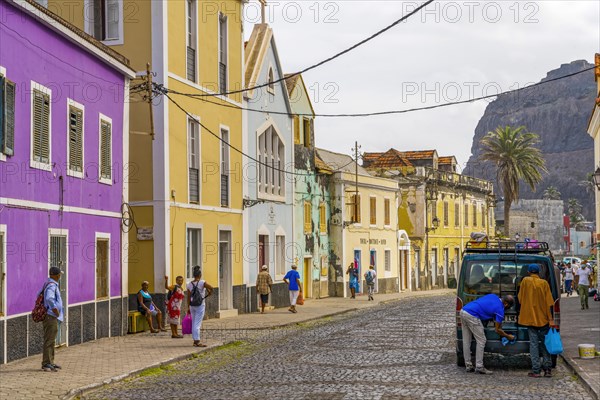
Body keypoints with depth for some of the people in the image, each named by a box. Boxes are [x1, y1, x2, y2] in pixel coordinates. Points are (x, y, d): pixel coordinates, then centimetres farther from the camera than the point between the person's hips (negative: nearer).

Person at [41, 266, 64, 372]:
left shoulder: (47, 284, 14)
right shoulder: (52, 286, -17)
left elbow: (40, 294, 29)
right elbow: (49, 298, -34)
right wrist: (55, 309, -25)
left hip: (51, 317, 10)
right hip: (51, 316, -10)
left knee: (50, 340, 17)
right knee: (49, 340, -8)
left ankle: (50, 362, 25)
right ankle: (46, 364, -8)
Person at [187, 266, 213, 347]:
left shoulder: (190, 284, 3)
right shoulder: (202, 282, -10)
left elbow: (189, 297, 5)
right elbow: (211, 288, -24)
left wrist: (188, 307, 11)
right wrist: (209, 293, -2)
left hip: (192, 305, 5)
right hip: (200, 305, -5)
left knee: (194, 323, 13)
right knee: (198, 323, -5)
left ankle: (195, 340, 18)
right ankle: (197, 341, -8)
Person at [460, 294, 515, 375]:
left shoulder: (493, 296, 18)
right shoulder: (499, 309, -2)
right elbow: (497, 330, 3)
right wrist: (508, 336, 20)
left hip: (463, 311, 9)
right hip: (472, 316, -9)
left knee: (466, 341, 13)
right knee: (481, 341, 2)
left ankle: (468, 366, 18)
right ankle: (479, 367, 2)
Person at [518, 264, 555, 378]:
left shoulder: (525, 281, -3)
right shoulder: (544, 283, -2)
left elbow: (520, 298, 5)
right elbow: (549, 302, -5)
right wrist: (551, 318, -3)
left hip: (530, 316, -1)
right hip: (543, 317, 1)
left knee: (534, 343, 1)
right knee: (544, 342, 11)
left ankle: (535, 370, -3)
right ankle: (547, 368, 8)